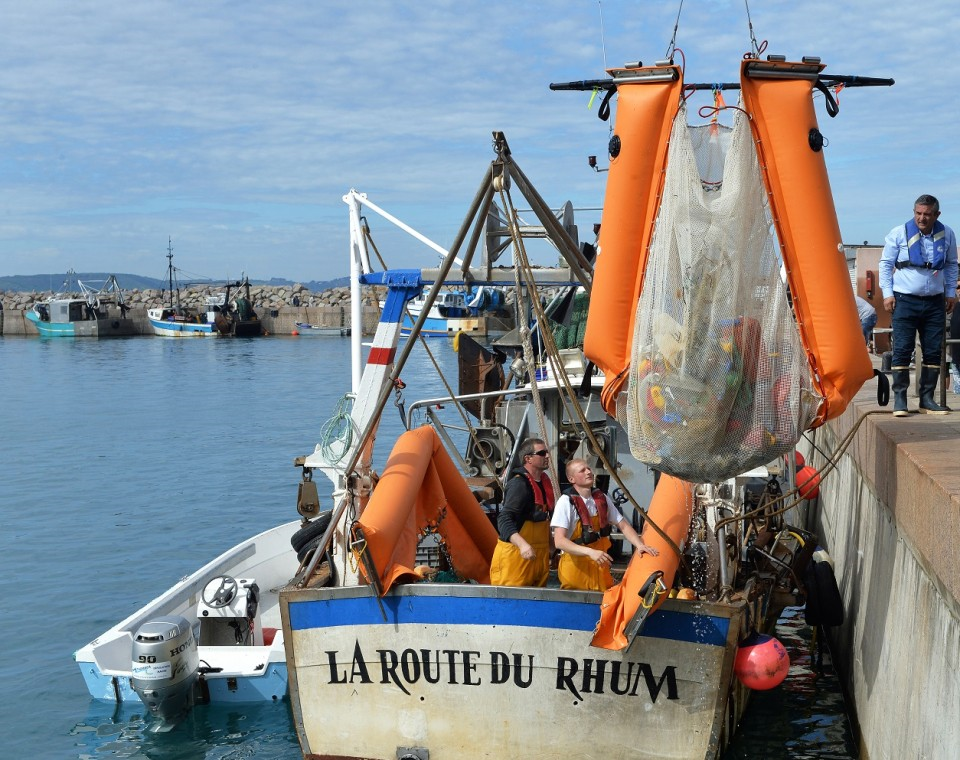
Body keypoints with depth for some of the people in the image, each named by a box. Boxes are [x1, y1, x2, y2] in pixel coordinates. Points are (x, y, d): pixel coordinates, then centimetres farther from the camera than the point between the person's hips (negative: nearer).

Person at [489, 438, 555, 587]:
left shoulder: (545, 482, 11)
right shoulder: (519, 484, -15)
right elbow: (504, 520, -24)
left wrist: (550, 546, 22)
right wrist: (523, 545, -38)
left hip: (539, 556, 8)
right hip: (516, 553, -8)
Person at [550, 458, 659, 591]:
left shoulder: (602, 499, 5)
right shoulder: (566, 501, -13)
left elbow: (623, 525, 10)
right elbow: (559, 541, -21)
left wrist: (640, 545, -8)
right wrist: (590, 552, -32)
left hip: (600, 565, 5)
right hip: (575, 566, -5)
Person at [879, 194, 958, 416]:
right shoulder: (899, 234, -4)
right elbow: (886, 263, 3)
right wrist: (887, 293, -3)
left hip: (935, 302, 3)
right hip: (905, 300, -3)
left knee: (933, 352, 4)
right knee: (902, 350, -7)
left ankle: (927, 399, 12)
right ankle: (900, 399, -3)